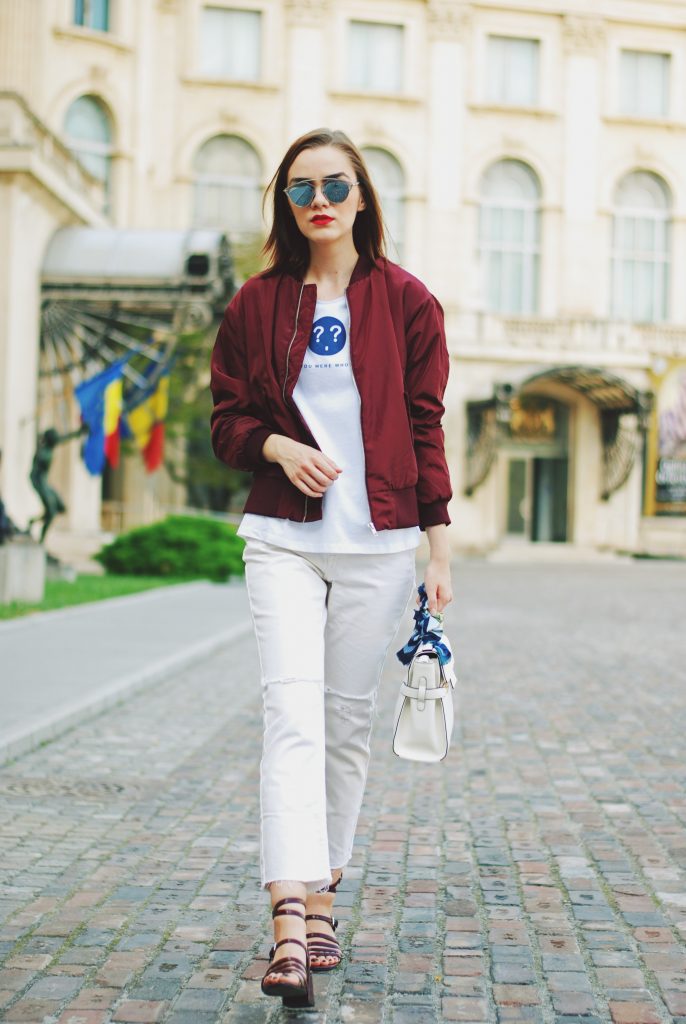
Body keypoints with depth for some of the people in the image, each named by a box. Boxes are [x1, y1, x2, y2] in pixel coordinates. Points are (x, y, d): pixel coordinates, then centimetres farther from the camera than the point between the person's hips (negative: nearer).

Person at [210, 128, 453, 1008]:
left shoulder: (405, 301, 5)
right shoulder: (258, 303, 7)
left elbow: (425, 427, 5)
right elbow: (228, 421, 11)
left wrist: (438, 546, 1)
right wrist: (277, 447, -11)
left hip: (377, 544, 0)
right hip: (282, 539, 0)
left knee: (348, 723, 7)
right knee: (292, 716, -13)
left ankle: (321, 901, 23)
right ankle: (291, 930, -17)